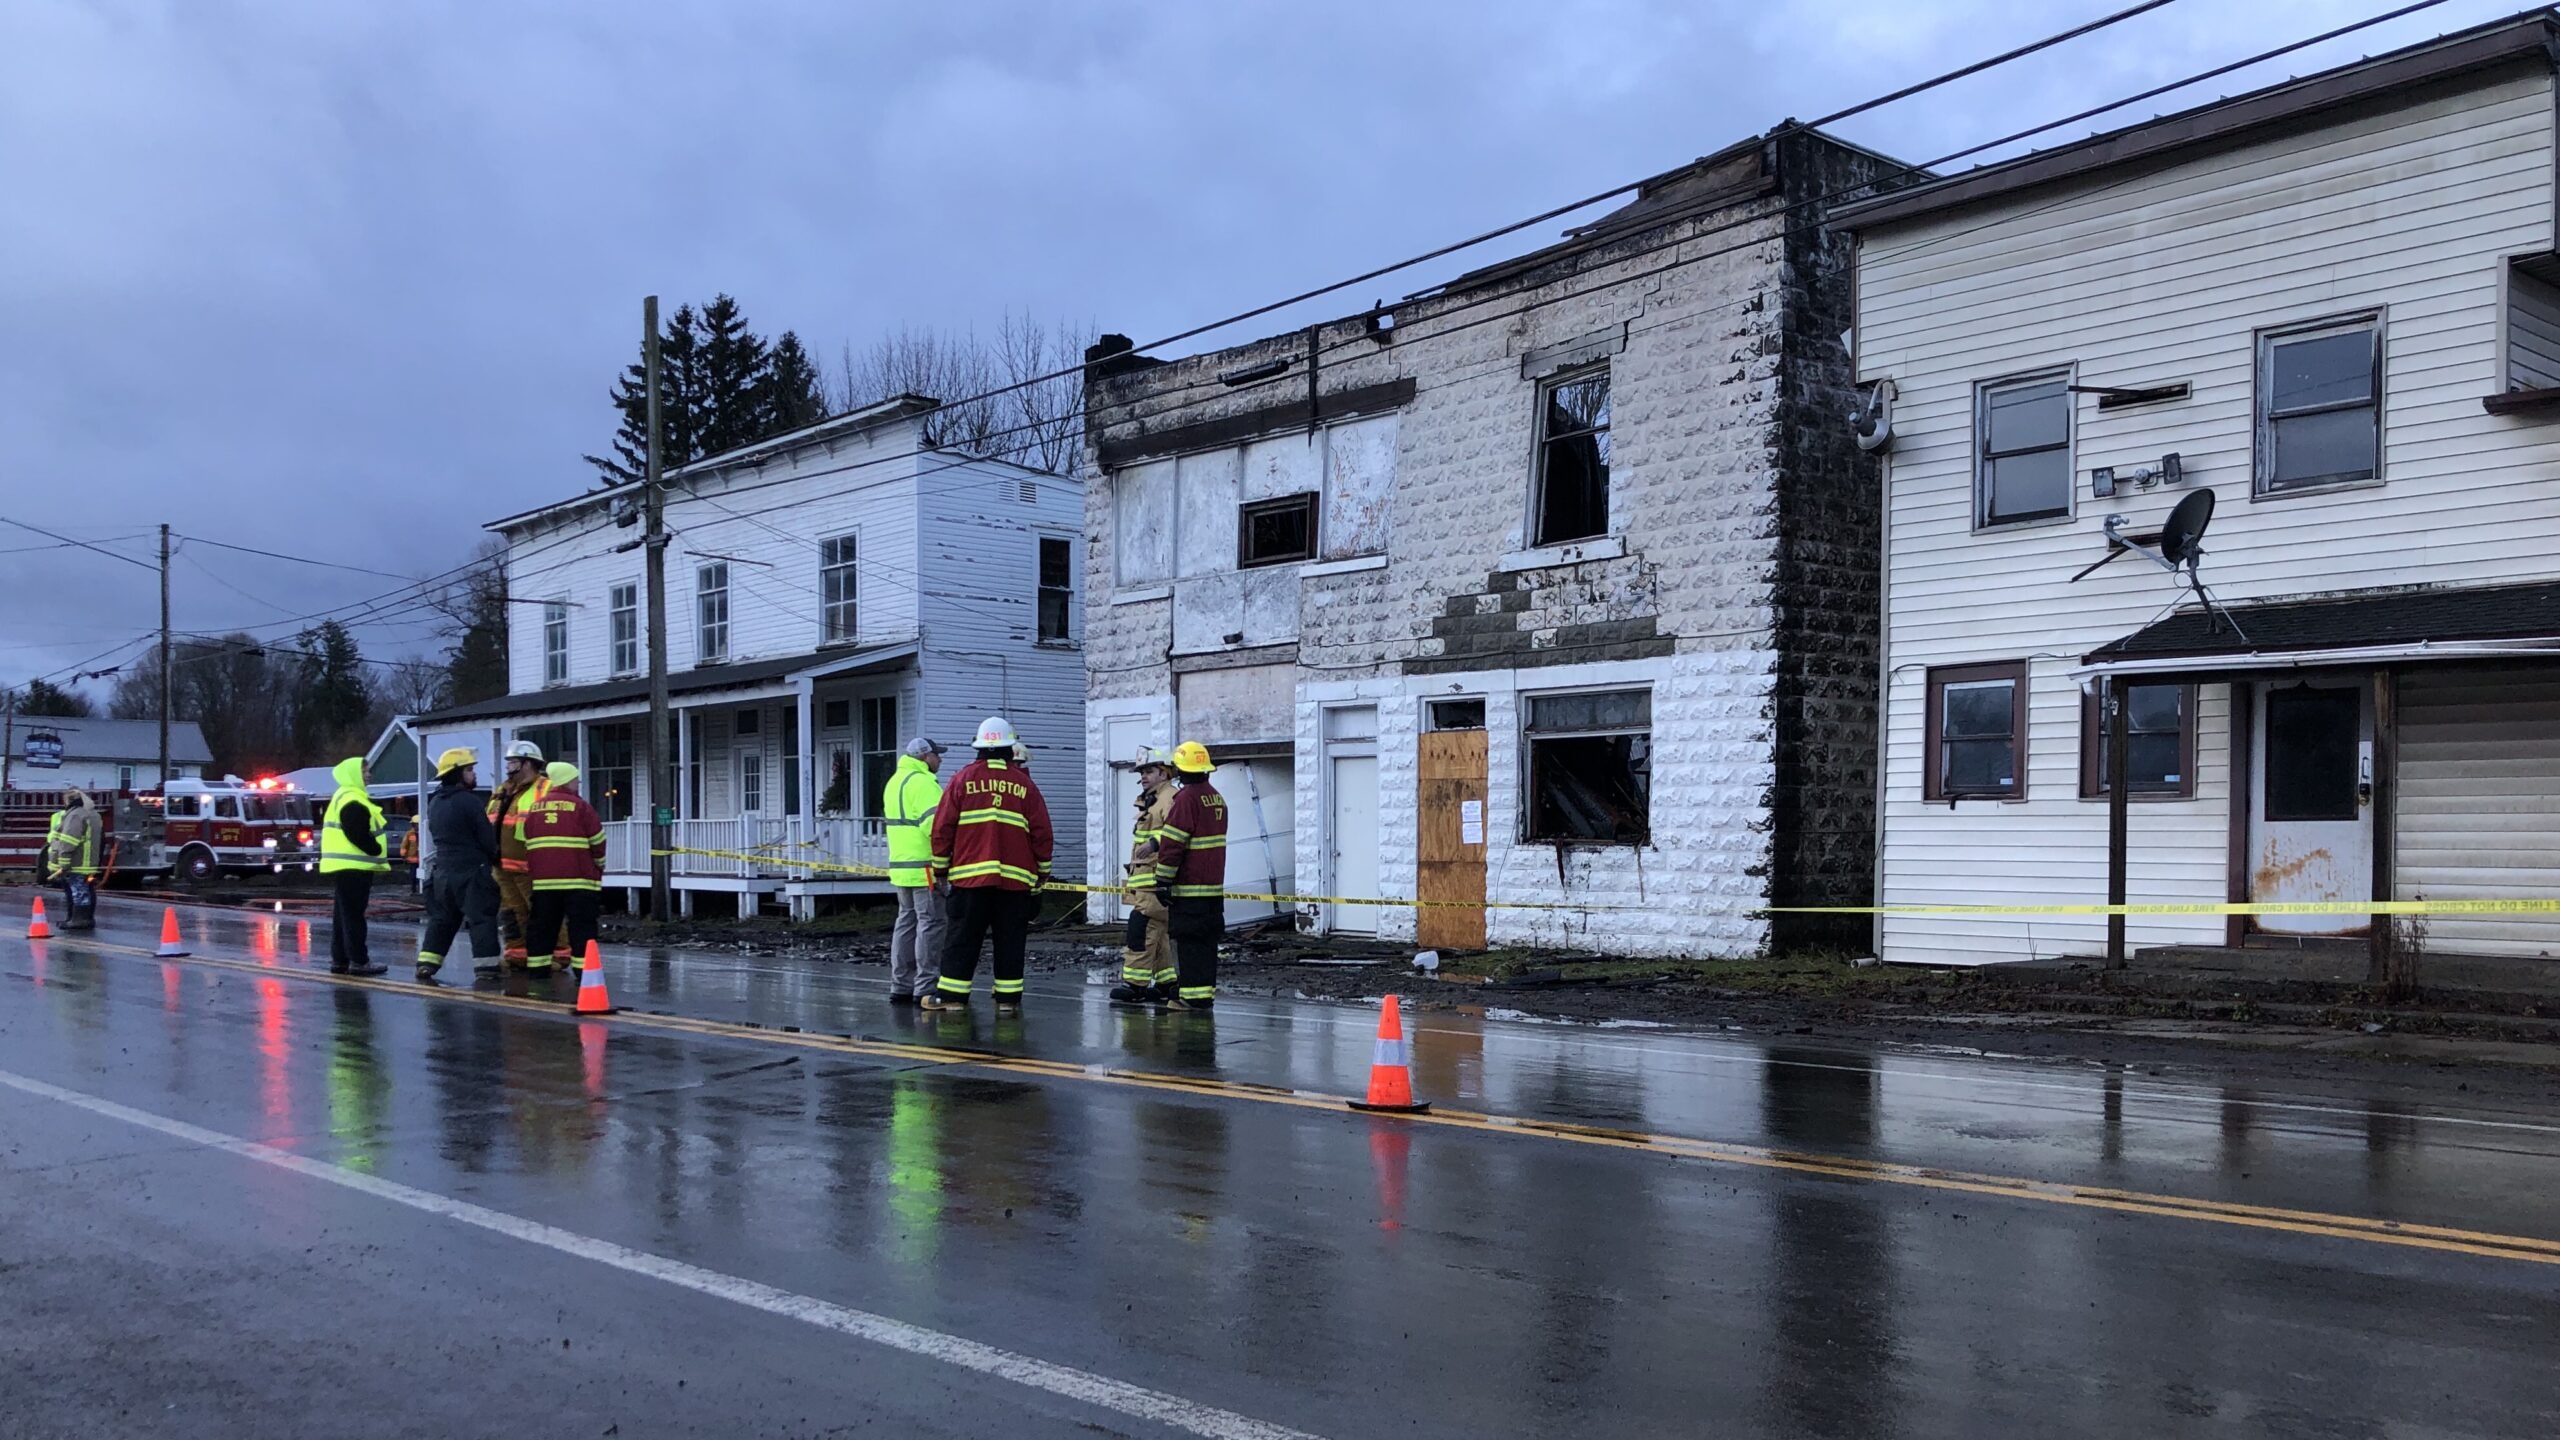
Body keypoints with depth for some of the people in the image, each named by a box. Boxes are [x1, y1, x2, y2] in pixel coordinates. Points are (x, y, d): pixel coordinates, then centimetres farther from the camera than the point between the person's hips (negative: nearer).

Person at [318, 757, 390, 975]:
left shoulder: (342, 797, 20)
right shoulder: (353, 802, -15)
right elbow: (359, 836, -22)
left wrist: (377, 858, 15)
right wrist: (378, 853, -11)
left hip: (343, 867, 11)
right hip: (353, 867, -11)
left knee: (342, 915, 13)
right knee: (353, 916, -7)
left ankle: (339, 959, 17)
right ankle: (358, 961, -5)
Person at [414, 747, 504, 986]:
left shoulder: (435, 802, 12)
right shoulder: (468, 800, -14)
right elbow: (487, 836, -12)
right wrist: (494, 859, 6)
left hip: (442, 870, 8)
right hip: (472, 872, -8)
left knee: (441, 920, 14)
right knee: (481, 919, -4)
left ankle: (426, 966, 9)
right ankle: (486, 969, -5)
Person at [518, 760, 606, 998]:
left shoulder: (533, 809, 10)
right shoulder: (579, 807, -6)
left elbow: (525, 842, 13)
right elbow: (597, 842, -2)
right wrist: (598, 867, 15)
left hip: (543, 880, 5)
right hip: (578, 880, -5)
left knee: (542, 925, 12)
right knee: (581, 926, -2)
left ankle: (538, 967, 14)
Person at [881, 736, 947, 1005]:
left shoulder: (895, 782, 18)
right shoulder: (923, 782, -14)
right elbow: (935, 823, -23)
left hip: (900, 864, 10)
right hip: (924, 865, -10)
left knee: (907, 921, 14)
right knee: (930, 923, -6)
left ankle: (901, 986, 16)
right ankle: (925, 987, -6)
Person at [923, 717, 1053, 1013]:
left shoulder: (962, 780, 1)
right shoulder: (1024, 784, 3)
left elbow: (942, 827, 0)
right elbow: (1042, 833, 4)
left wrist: (941, 869, 9)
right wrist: (1042, 872, 15)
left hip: (969, 876, -1)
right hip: (1016, 877, 1)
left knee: (962, 937, 4)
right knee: (1010, 939, 6)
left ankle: (951, 995, 4)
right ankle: (1008, 997, 7)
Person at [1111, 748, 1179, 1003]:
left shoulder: (1170, 798, -11)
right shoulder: (1149, 801, 24)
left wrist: (1154, 842, -40)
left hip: (1156, 880, -11)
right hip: (1145, 879, 11)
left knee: (1142, 928, -13)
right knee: (1156, 933, 13)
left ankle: (1135, 984, -13)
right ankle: (1166, 983, 18)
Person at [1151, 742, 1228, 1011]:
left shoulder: (1186, 799, -15)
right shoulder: (1217, 799, 13)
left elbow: (1172, 844, -16)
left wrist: (1163, 881, -12)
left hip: (1188, 887, -8)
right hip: (1214, 885, 8)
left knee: (1189, 940, -5)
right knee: (1207, 940, 12)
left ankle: (1193, 996, -5)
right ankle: (1206, 988, 16)